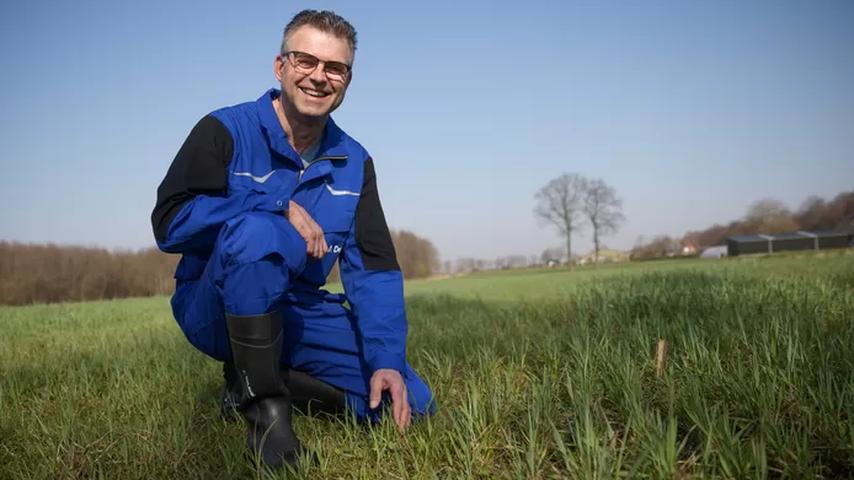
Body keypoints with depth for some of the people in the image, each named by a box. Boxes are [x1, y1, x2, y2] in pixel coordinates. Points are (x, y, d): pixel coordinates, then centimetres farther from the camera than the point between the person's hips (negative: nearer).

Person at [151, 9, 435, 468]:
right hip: (215, 311, -4)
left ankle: (257, 377, 8)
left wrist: (387, 358, -17)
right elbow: (170, 222, -21)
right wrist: (279, 210, -25)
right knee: (255, 232, -37)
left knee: (412, 403, -5)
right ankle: (265, 408, -22)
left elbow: (374, 268, -3)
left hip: (297, 314, 5)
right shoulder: (226, 131, -10)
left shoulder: (354, 162, 2)